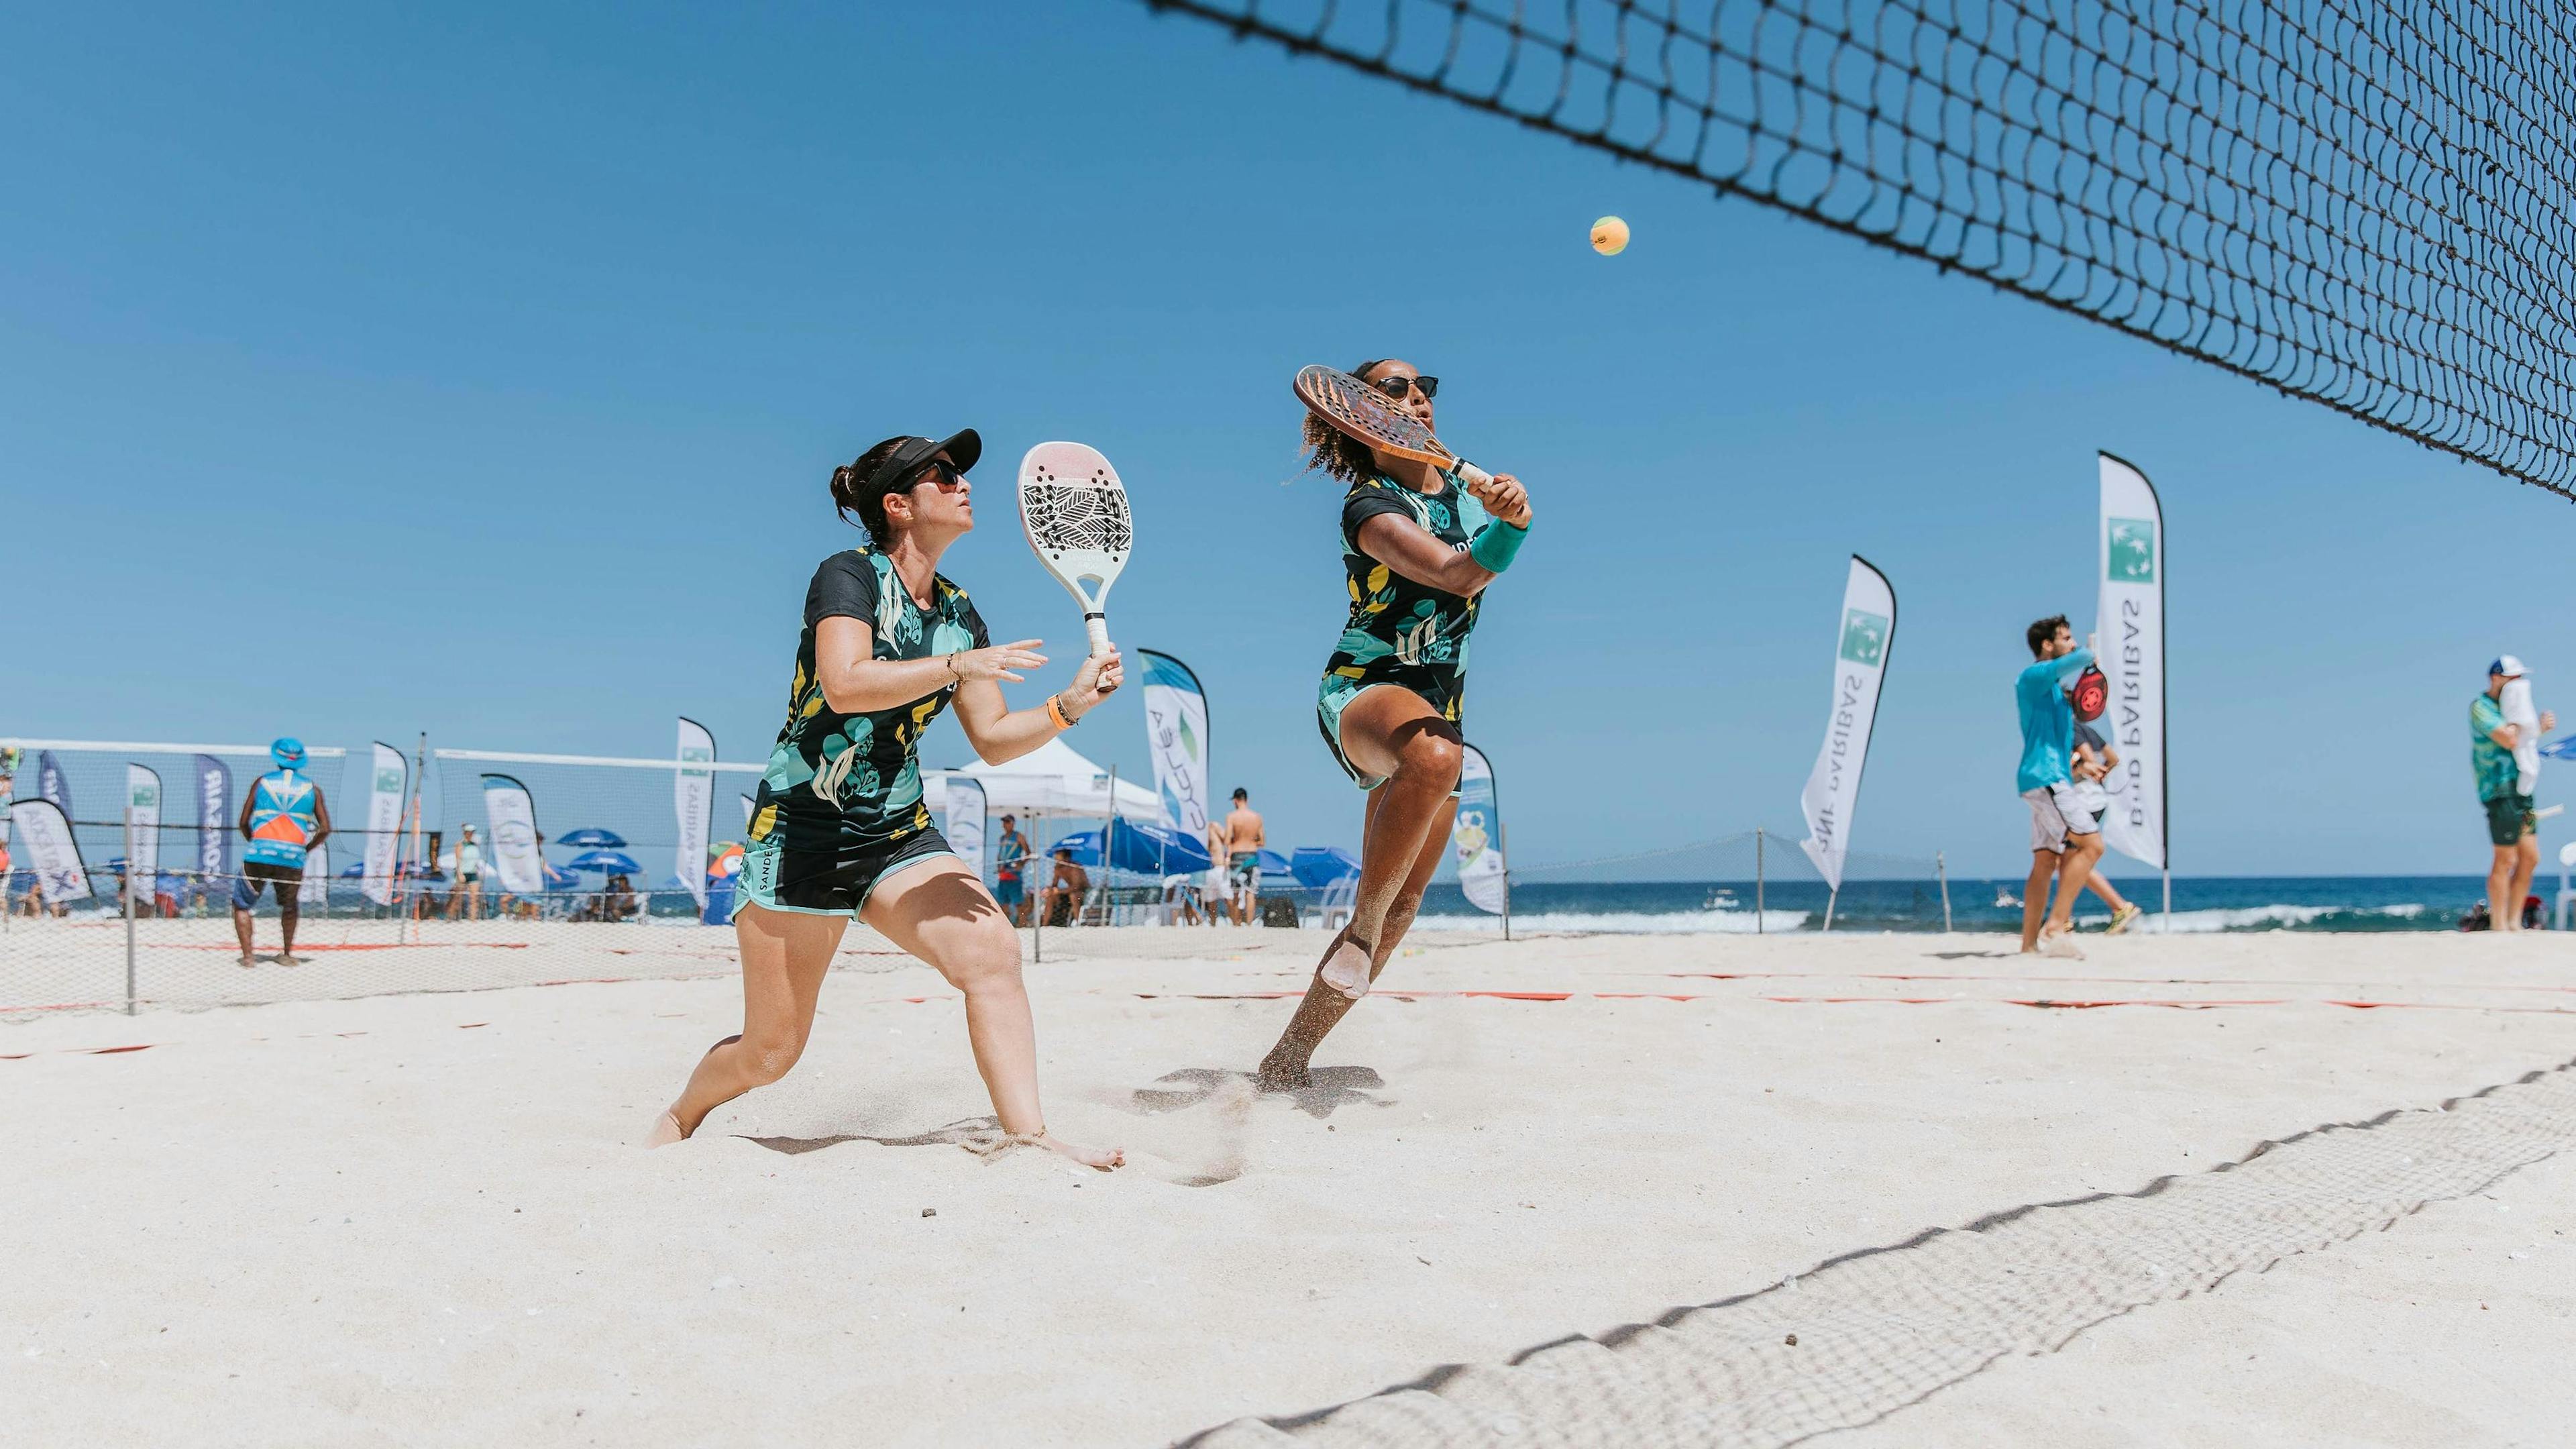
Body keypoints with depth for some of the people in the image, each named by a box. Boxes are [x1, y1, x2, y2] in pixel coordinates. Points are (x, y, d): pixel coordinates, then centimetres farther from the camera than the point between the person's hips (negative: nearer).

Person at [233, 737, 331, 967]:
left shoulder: (262, 782, 9)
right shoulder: (312, 788, 10)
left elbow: (244, 823, 8)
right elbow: (325, 829, 4)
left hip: (258, 854, -1)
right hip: (293, 858, 1)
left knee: (241, 905, 11)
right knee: (289, 907, 22)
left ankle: (248, 955, 0)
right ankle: (287, 954, 24)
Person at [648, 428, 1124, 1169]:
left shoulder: (958, 614, 9)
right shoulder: (849, 575, -9)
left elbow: (993, 739, 10)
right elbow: (846, 686, -27)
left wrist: (1069, 704, -5)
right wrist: (959, 665, -27)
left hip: (901, 833, 5)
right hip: (801, 830, -5)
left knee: (992, 949, -22)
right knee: (770, 1052, 2)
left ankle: (1026, 1136, -19)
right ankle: (679, 1116, 33)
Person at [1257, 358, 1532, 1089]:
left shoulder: (1462, 487, 9)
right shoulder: (1369, 507, -13)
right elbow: (1453, 573, -25)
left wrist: (1509, 518, -5)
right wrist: (1506, 526, -44)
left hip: (1440, 707, 8)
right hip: (1362, 691, -7)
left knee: (1401, 906, 2)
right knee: (1433, 757, -44)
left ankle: (1289, 1057, 14)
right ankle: (1362, 923, -25)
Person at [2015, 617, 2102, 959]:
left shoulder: (2056, 687, 22)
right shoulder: (2034, 677, -8)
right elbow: (2081, 658, -21)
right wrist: (2090, 652, 1)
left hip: (2052, 780, 10)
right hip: (2044, 778, -10)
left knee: (2046, 861, 7)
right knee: (2091, 844, -17)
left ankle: (2030, 941, 6)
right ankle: (2054, 927, -20)